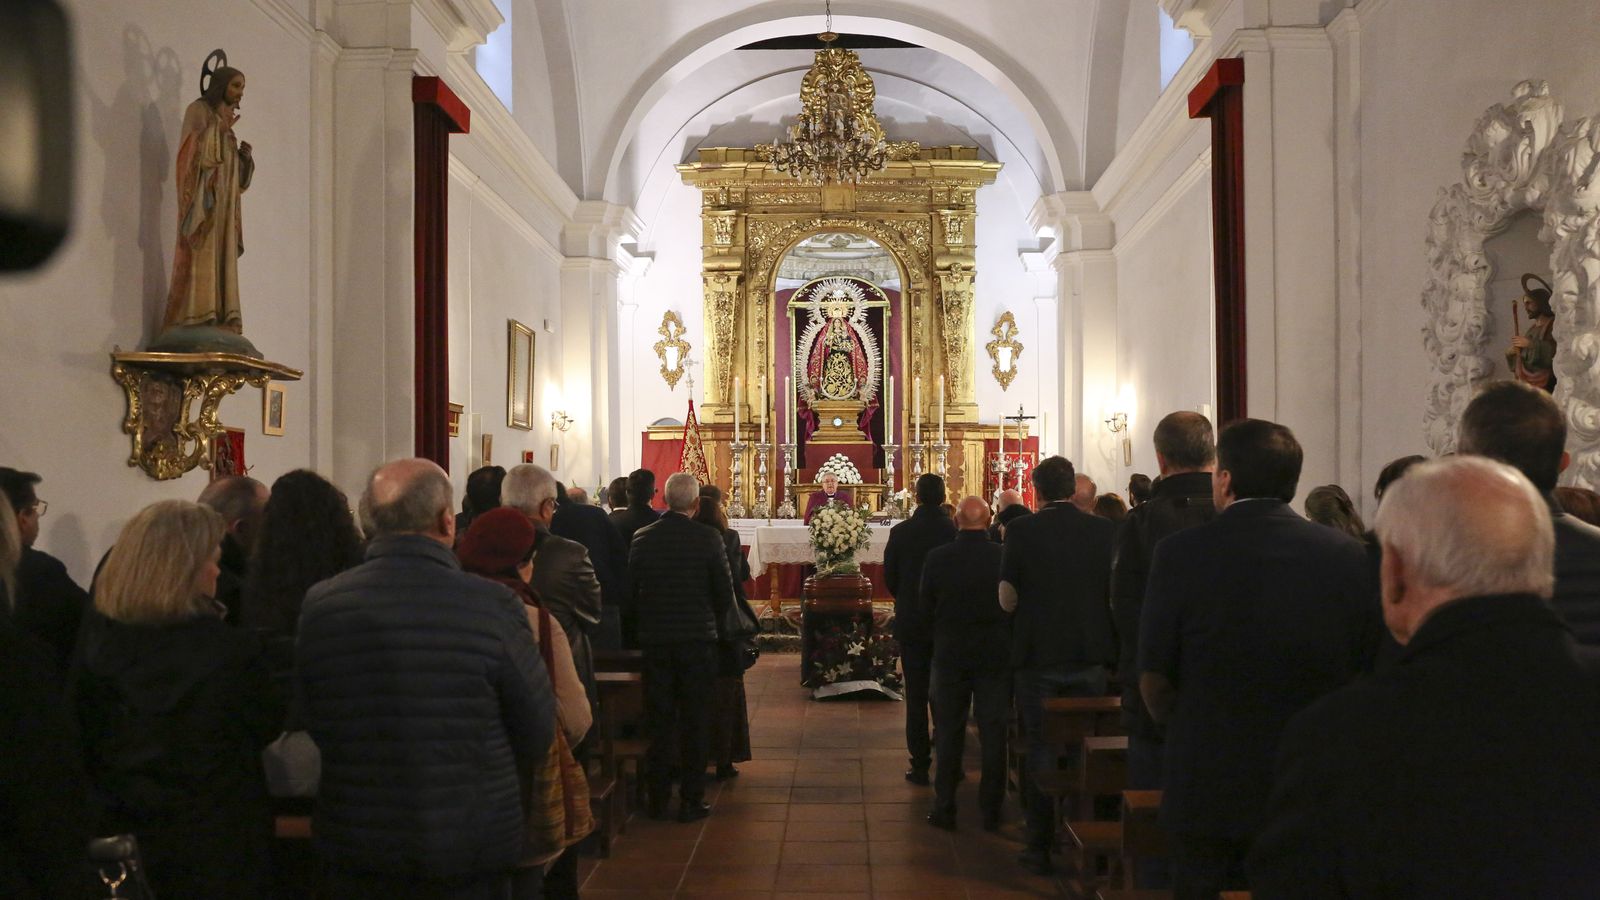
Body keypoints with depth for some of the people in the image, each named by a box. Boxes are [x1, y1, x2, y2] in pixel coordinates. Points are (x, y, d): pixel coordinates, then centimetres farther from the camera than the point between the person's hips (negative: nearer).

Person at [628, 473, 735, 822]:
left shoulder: (642, 538, -4)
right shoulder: (709, 539, -10)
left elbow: (631, 588, 2)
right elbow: (725, 593, -5)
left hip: (654, 640, 2)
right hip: (698, 639, -2)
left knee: (659, 720, 11)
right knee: (694, 721, 7)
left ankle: (657, 799, 17)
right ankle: (690, 801, 11)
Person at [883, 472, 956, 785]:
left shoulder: (900, 532, -9)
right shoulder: (957, 532, -10)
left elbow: (889, 578, -1)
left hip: (911, 622, -1)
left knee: (916, 696, 5)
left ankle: (920, 765, 6)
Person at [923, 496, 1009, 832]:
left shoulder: (937, 558, -11)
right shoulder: (1005, 557, -12)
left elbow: (926, 609, -3)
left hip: (950, 654, 0)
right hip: (996, 654, 0)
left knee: (949, 733, 11)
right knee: (994, 734, 9)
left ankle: (945, 808, 15)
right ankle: (990, 811, 14)